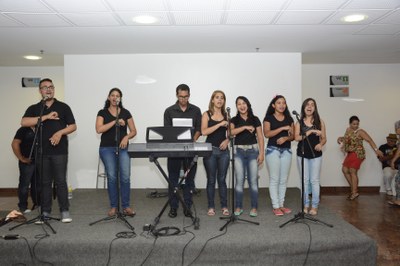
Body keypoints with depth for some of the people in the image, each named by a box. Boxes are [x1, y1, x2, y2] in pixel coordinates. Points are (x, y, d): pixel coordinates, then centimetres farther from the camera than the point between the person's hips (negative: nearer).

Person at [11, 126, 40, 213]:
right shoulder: (23, 130, -6)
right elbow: (14, 144, -14)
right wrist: (22, 158, -12)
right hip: (27, 163, -5)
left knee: (38, 184, 11)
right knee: (24, 184, 2)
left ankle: (37, 204, 22)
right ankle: (23, 207, 11)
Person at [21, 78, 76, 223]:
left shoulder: (63, 107, 7)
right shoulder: (34, 108, 10)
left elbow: (73, 126, 5)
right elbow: (24, 122, -8)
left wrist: (60, 132, -13)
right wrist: (45, 117, -15)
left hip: (60, 150, -2)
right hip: (42, 151, 2)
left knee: (61, 181, -1)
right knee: (45, 182, 7)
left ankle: (64, 211, 6)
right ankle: (45, 211, 16)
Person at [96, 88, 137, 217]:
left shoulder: (125, 112, 7)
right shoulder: (102, 113, 3)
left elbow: (134, 131, 7)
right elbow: (99, 129, -13)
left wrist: (127, 137, -13)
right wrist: (115, 122, -18)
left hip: (123, 148, 1)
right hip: (107, 149, -1)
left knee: (125, 177, -7)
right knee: (112, 177, 2)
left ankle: (126, 206, 5)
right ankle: (114, 206, 14)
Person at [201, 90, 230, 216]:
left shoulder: (226, 115, 9)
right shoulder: (207, 114, 0)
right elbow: (204, 132, -14)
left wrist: (227, 140, -7)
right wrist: (220, 124, -19)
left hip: (223, 150, 2)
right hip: (210, 149, -2)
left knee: (222, 179, 7)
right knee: (211, 180, 5)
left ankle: (224, 206, 16)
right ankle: (211, 207, 15)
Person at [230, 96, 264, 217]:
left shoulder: (255, 119, 8)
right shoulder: (234, 120, 7)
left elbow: (260, 137, 5)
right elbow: (231, 132, -13)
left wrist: (261, 153, -3)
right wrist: (245, 127, -22)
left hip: (253, 150, 0)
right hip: (239, 151, 0)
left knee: (253, 180, -1)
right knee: (239, 180, -1)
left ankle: (254, 207, 9)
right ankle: (238, 207, 11)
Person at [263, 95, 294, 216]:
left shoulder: (289, 119, 12)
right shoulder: (269, 118, 0)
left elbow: (292, 136, 9)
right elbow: (267, 134, -13)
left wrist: (285, 138, -12)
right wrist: (282, 128, -18)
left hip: (286, 150, 4)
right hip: (273, 150, -4)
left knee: (284, 179, 7)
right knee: (274, 179, -3)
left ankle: (282, 204, 17)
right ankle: (275, 206, 2)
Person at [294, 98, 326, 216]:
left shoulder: (320, 122, 4)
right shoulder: (299, 122, 3)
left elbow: (324, 138, 6)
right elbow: (296, 137, -9)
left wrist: (320, 144, -16)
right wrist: (310, 132, -18)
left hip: (316, 154, 0)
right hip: (302, 154, 1)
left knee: (315, 180, 2)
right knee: (305, 180, 6)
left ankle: (314, 206, 9)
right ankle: (306, 205, 15)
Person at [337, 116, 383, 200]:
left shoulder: (360, 132, -12)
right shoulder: (348, 130, 9)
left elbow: (370, 140, -19)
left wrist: (376, 149, -30)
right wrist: (341, 138, 5)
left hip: (357, 154, -8)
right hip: (350, 154, 8)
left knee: (352, 171, -8)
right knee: (344, 170, 8)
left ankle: (354, 192, 0)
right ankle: (353, 188, 19)